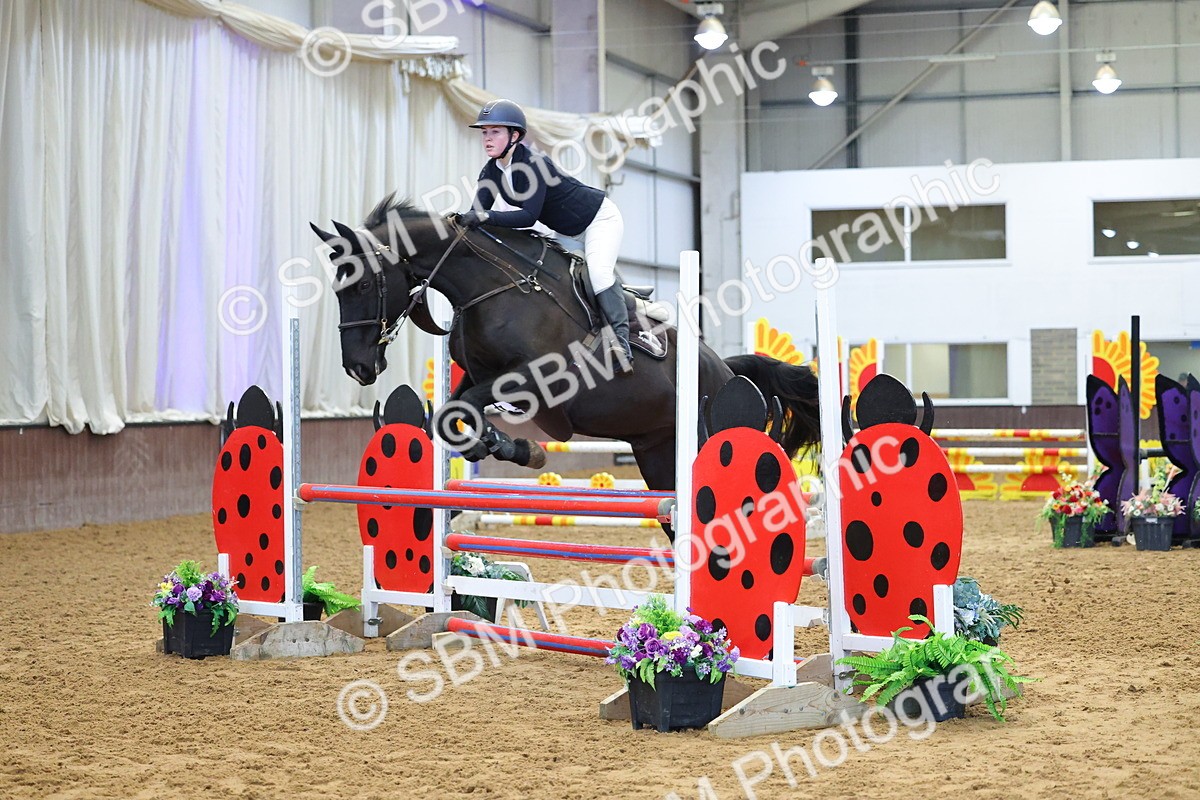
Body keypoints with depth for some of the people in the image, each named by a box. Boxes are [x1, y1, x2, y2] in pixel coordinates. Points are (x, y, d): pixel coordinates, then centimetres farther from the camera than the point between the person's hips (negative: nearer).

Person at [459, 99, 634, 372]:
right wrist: (462, 221, -36)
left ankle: (620, 338, -23)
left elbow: (529, 216, -40)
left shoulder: (533, 164, -33)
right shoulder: (492, 172, -9)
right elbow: (478, 213, -15)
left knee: (598, 272, -27)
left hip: (601, 219, -9)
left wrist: (486, 216, -48)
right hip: (567, 232, 9)